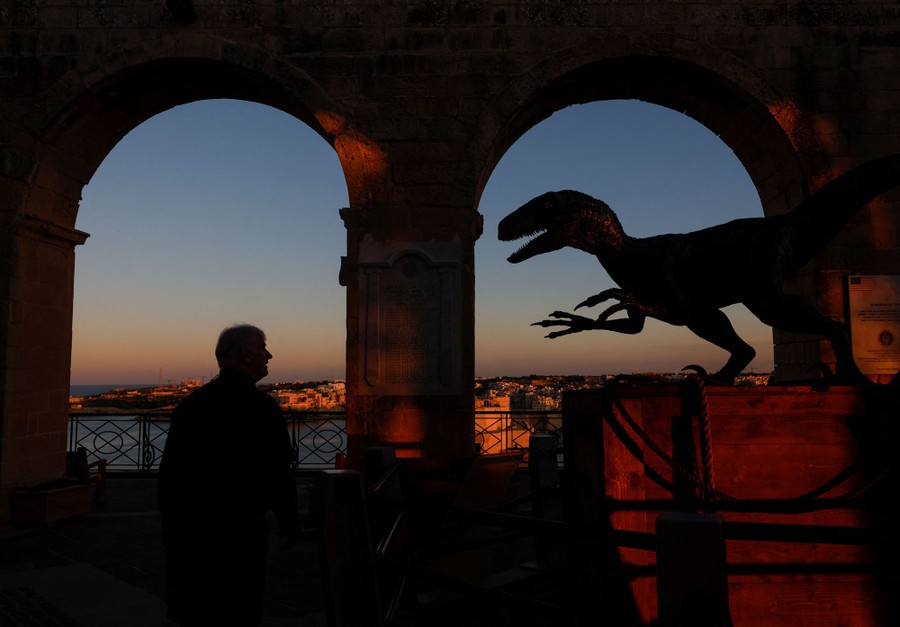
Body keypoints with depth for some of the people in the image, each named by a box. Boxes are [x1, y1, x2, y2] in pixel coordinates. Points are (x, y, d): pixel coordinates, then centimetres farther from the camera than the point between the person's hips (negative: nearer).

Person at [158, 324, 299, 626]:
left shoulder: (189, 403, 2)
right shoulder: (261, 407, -15)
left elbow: (168, 473, 6)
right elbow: (278, 474, -14)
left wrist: (171, 526, 17)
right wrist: (289, 524, 1)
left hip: (186, 533, 6)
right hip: (240, 533, -6)